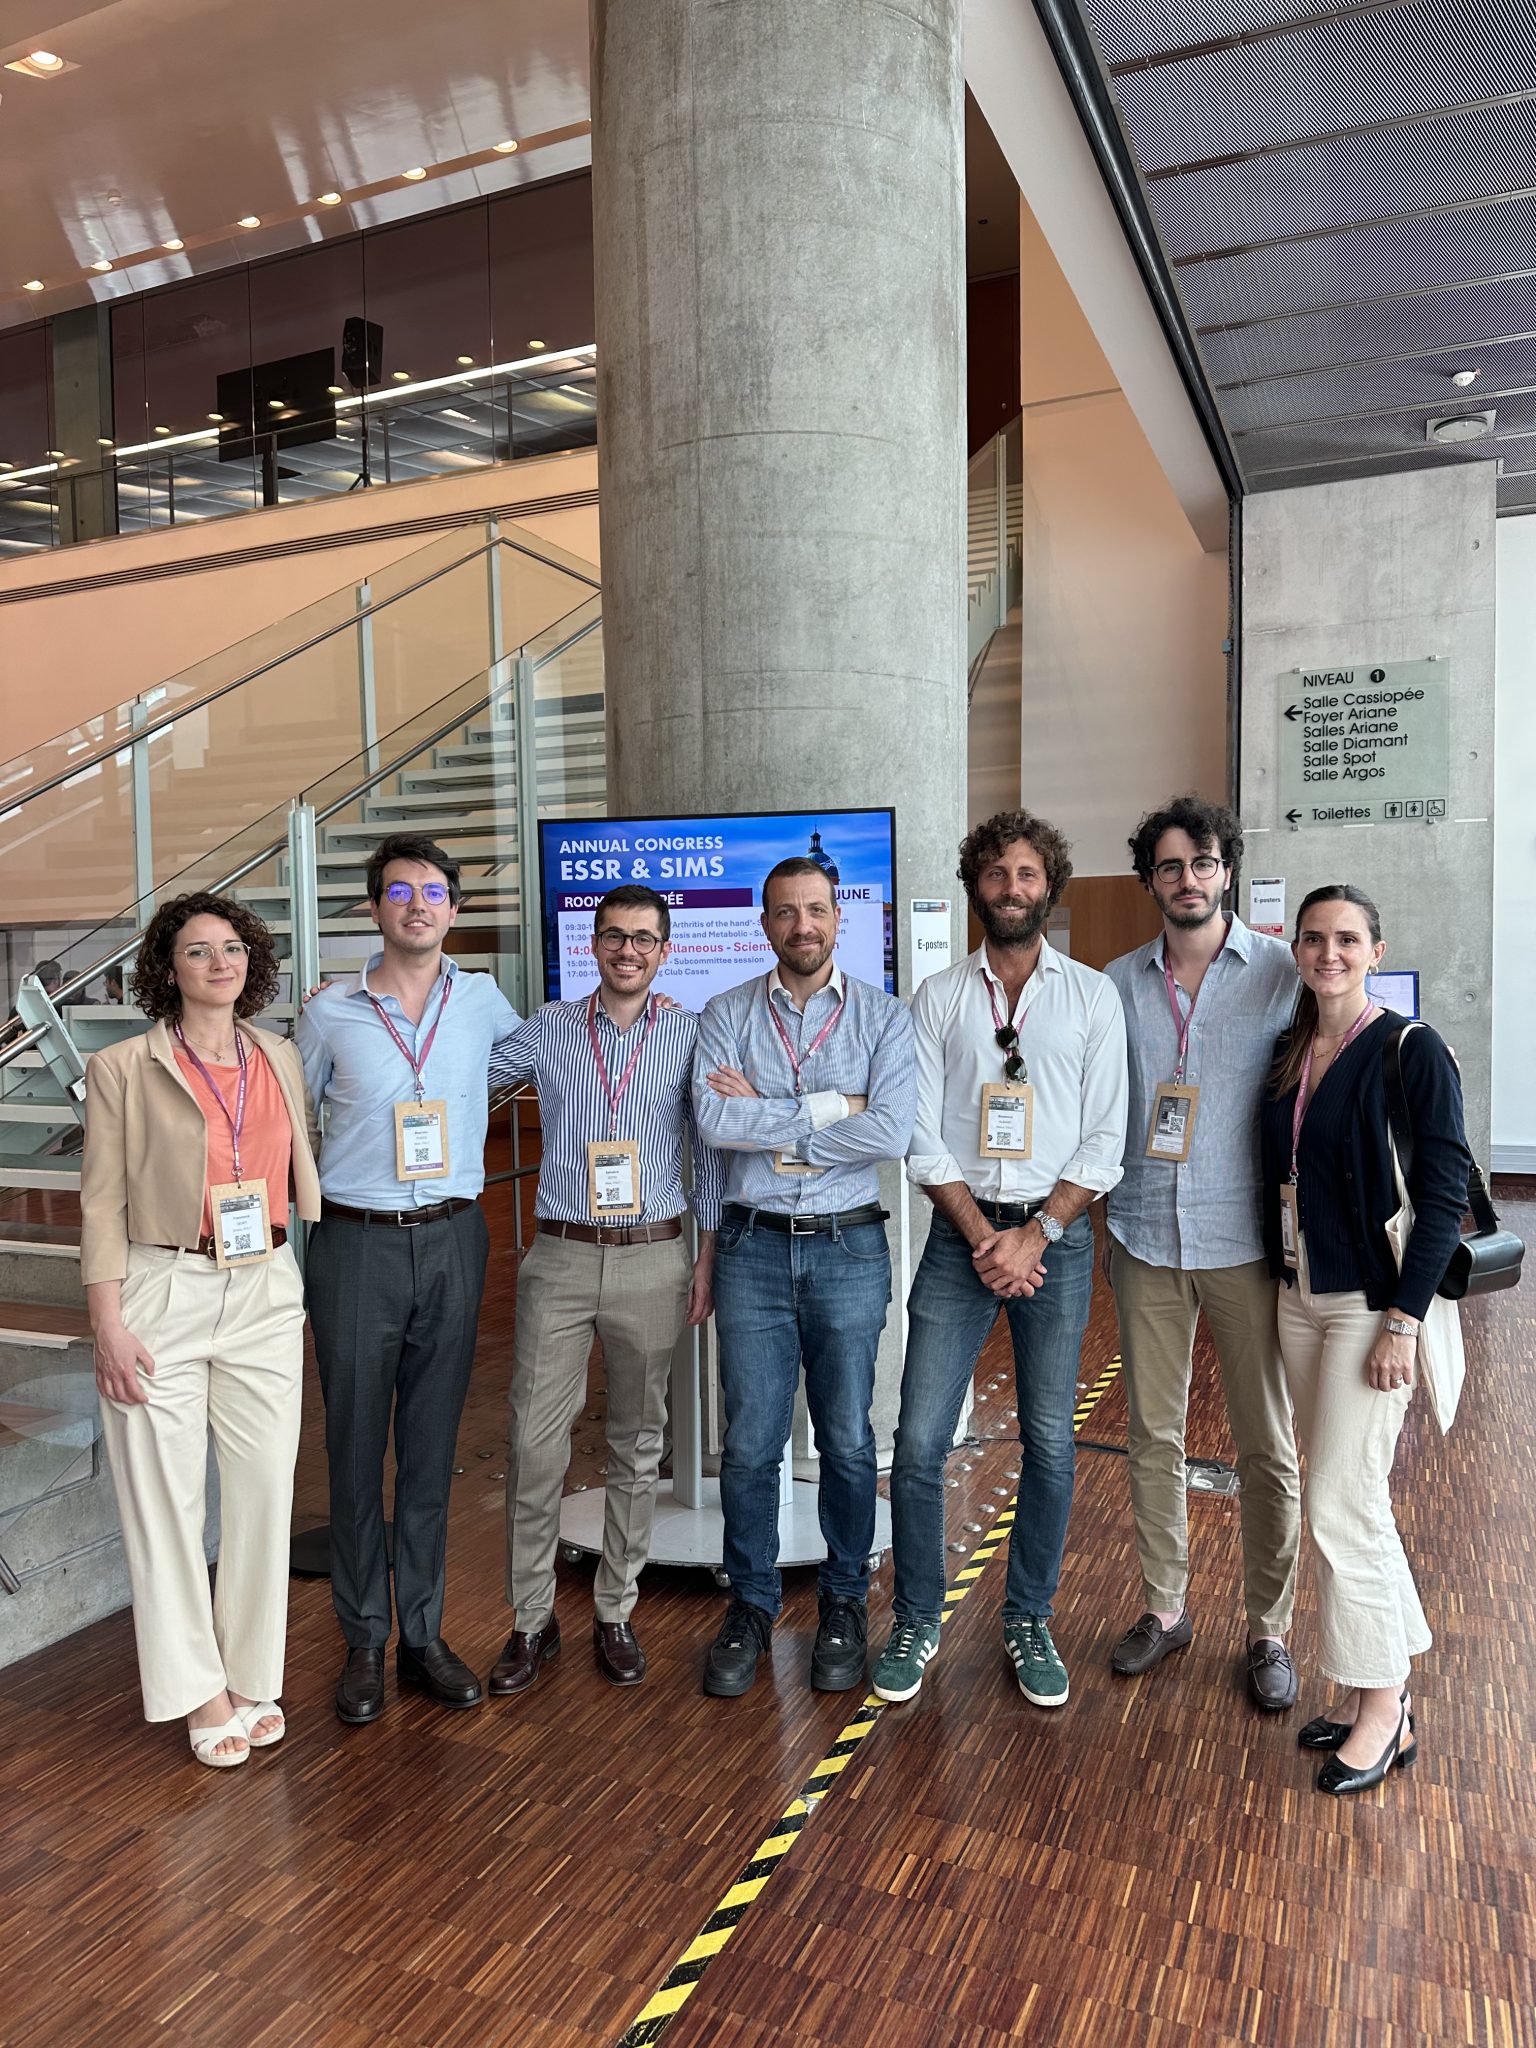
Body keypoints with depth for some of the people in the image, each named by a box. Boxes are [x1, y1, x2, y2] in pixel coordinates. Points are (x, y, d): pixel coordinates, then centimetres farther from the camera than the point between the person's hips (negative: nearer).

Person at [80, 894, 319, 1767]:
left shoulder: (282, 1058, 7)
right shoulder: (123, 1068, -3)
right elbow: (103, 1203, -3)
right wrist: (109, 1325, -8)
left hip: (267, 1295, 3)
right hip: (163, 1297, -3)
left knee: (266, 1490, 7)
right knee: (166, 1498, 6)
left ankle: (254, 1677, 25)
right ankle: (200, 1689, 23)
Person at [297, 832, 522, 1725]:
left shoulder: (482, 1001, 4)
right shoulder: (332, 1011, 0)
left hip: (452, 1241, 1)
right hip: (357, 1246, -1)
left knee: (433, 1447, 10)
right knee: (356, 1447, 5)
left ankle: (424, 1633, 23)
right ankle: (364, 1641, 20)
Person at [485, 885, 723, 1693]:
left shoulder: (690, 1035, 2)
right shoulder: (546, 1029, 3)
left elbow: (709, 1153, 6)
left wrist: (706, 1261, 3)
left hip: (652, 1261, 0)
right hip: (560, 1259, 0)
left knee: (636, 1445, 11)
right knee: (534, 1444, 1)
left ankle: (615, 1612, 27)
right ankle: (532, 1618, 19)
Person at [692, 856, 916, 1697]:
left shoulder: (883, 1017, 0)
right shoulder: (726, 1015, 3)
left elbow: (891, 1133, -15)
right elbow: (713, 1122, -13)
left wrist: (764, 1115, -11)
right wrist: (829, 1108, -13)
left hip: (849, 1248, 0)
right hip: (753, 1248, 1)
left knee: (847, 1440, 10)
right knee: (749, 1443, 7)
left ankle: (843, 1603, 30)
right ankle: (751, 1604, 27)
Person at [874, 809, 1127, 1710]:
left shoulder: (1093, 995, 4)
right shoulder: (939, 998, 6)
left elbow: (1105, 1141, 0)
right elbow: (924, 1136, 1)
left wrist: (1035, 1234, -10)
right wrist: (982, 1235, -8)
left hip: (1057, 1236, 0)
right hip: (961, 1234, 0)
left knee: (1049, 1443, 8)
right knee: (921, 1442, -1)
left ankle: (1030, 1622, 27)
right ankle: (917, 1622, 18)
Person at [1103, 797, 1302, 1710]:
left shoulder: (1283, 972, -3)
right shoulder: (1118, 982, 6)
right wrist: (1095, 1205, 3)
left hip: (1245, 1243, -2)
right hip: (1146, 1240, 3)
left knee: (1268, 1446, 6)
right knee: (1153, 1435, 12)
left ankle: (1270, 1631, 24)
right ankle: (1165, 1606, 29)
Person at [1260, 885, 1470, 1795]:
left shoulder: (1412, 1051, -11)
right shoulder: (1288, 1053, 8)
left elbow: (1445, 1190, -13)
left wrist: (1403, 1320, -17)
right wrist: (1283, 1282, 8)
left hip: (1374, 1301, -6)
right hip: (1300, 1298, 7)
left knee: (1341, 1505, -4)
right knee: (1351, 1502, 14)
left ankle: (1384, 1711, 14)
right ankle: (1384, 1683, 29)